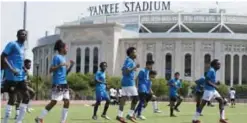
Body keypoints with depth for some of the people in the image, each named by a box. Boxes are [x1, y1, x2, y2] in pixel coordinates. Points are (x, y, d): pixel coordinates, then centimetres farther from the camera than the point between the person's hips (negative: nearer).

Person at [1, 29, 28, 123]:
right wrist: (12, 69, -23)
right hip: (12, 77, -9)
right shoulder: (12, 44, -9)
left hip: (20, 77, 9)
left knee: (26, 97, 7)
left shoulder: (22, 47, 18)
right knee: (12, 99, -6)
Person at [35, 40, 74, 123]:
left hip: (64, 83, 9)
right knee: (54, 102, -6)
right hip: (57, 84, -9)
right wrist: (61, 65, -25)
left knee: (67, 102, 3)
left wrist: (71, 66, 9)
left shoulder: (63, 58, 17)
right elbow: (51, 70, -17)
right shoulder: (57, 57, -9)